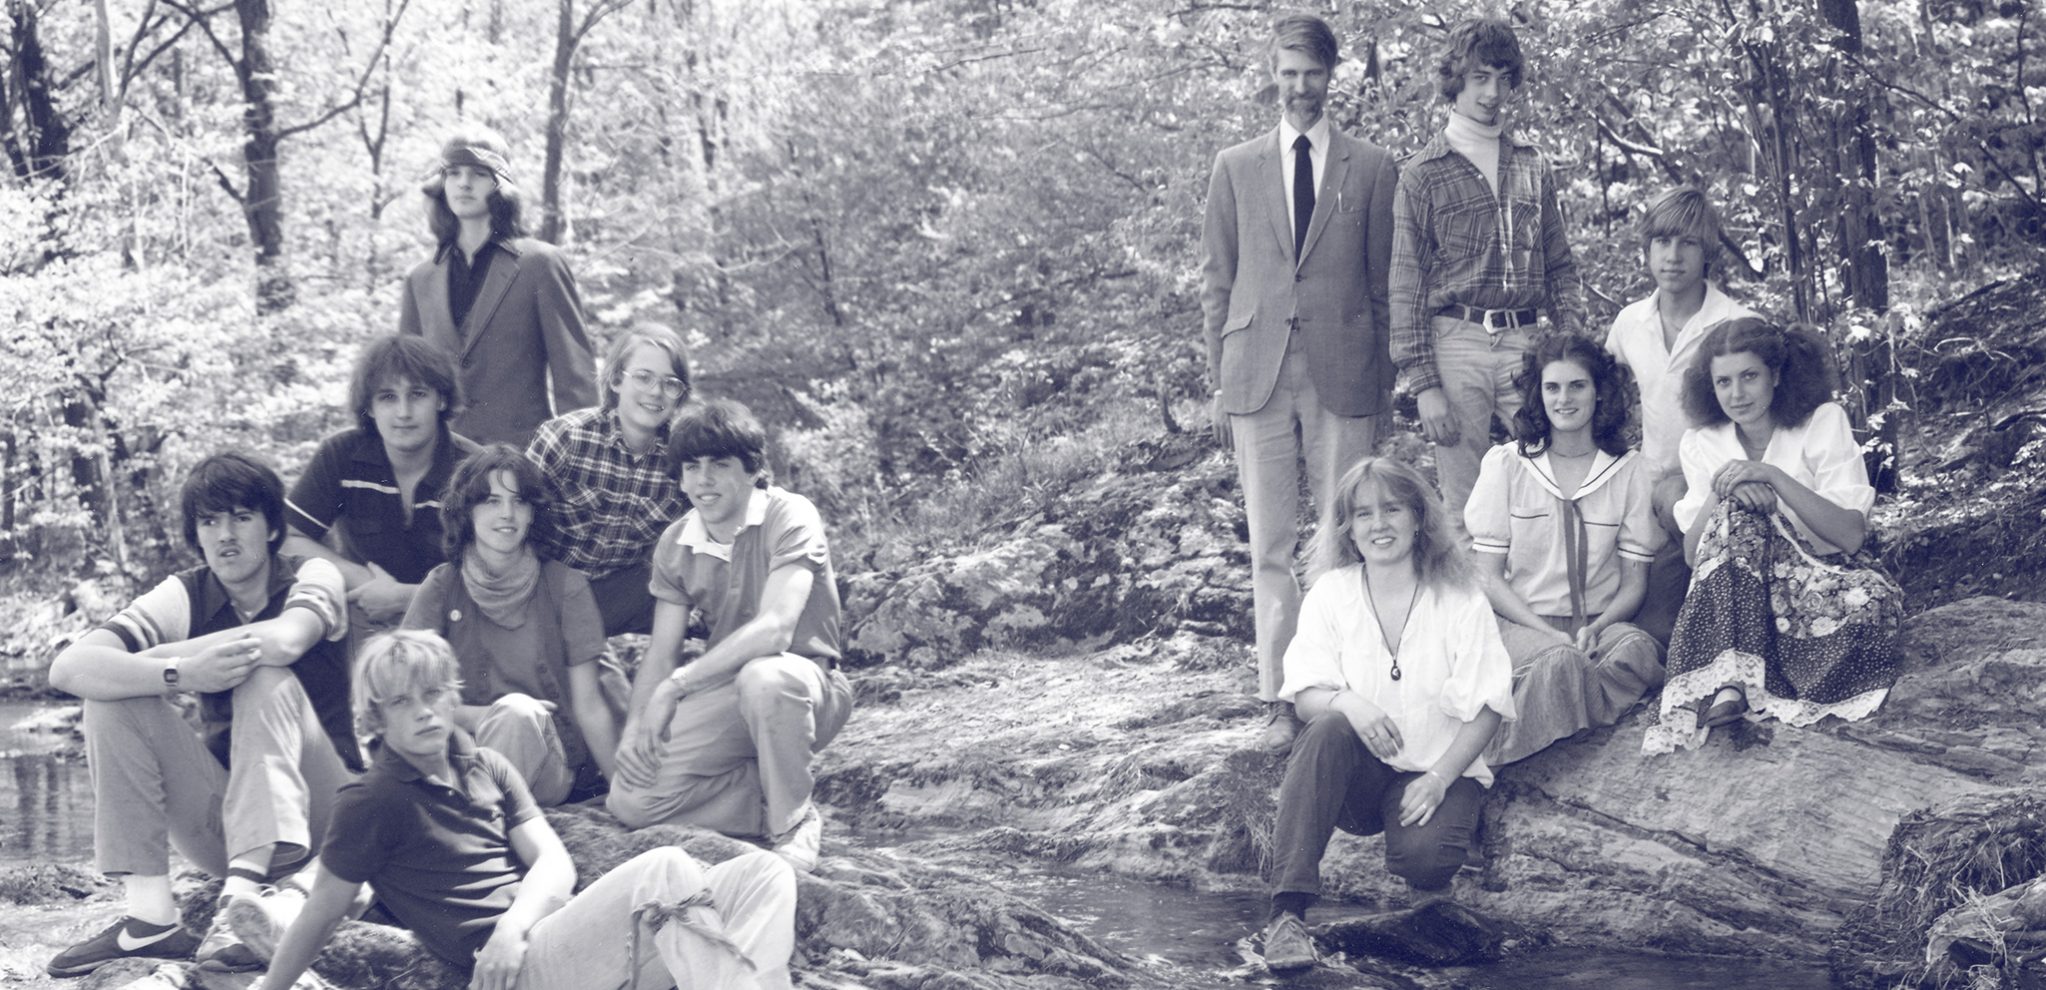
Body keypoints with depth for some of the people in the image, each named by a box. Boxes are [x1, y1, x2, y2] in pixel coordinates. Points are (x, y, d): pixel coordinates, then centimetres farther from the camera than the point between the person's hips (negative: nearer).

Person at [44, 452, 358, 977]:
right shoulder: (184, 596, -2)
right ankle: (150, 917, -23)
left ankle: (242, 901, -38)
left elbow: (286, 640, -32)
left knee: (265, 677, -26)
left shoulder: (312, 577, -6)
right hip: (223, 817, 3)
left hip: (315, 811, -3)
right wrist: (179, 673, -36)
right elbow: (68, 668, -19)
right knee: (114, 697, -14)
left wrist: (158, 656, -20)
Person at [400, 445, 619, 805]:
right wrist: (491, 716, -15)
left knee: (518, 710, -33)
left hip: (552, 765, 1)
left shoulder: (565, 586, 4)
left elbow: (589, 705, 3)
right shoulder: (442, 587, 5)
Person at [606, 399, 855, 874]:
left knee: (763, 676, -42)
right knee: (630, 799, -16)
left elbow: (775, 629, -29)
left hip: (805, 681, -5)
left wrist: (675, 686, -27)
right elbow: (660, 653, 3)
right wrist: (635, 728, -16)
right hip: (725, 688, 5)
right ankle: (774, 798, 2)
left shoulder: (790, 516, -16)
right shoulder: (675, 544, 3)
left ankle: (795, 823, -17)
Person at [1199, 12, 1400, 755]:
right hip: (1258, 374, 1)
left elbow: (1386, 281, 8)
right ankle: (1278, 700, 5)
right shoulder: (1236, 169, 12)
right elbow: (1218, 282, 13)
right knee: (1270, 545, 1)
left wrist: (1386, 379, 3)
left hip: (1343, 373, -1)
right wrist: (1218, 380, 7)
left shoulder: (1372, 169, 8)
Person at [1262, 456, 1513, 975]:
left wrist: (1439, 778, -19)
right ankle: (1288, 914, -37)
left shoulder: (1459, 599, -3)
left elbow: (1486, 706, -6)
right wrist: (1346, 703, -29)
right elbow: (1306, 694, -5)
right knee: (1328, 732, -34)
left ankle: (1430, 884, 10)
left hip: (1437, 769, -1)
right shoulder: (1331, 593, 1)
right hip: (1357, 776, 2)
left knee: (1424, 851, -34)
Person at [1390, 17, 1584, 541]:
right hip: (1455, 341, -3)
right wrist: (1424, 384, -7)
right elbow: (1406, 287, 0)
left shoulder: (1533, 167, 13)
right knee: (1465, 507, 1)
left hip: (1526, 341, 3)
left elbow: (1560, 267, 17)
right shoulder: (1423, 175, 2)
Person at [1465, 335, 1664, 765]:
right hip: (1519, 621, -2)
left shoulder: (1631, 472, 5)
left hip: (1601, 622, 2)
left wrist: (1597, 627, -17)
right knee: (1561, 660, -38)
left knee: (1639, 648, -34)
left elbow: (1635, 582, 5)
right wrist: (1548, 633, -14)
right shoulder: (1506, 464, 3)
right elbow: (1488, 576, 1)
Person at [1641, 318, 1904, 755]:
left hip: (1823, 583, -1)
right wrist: (1720, 492, -21)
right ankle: (1732, 682, -41)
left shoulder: (1823, 423, -4)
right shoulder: (1701, 445, 4)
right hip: (1746, 593, 1)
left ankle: (1726, 687, -28)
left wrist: (1775, 477, -24)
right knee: (1738, 511, -29)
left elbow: (1851, 535, -15)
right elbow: (1692, 555, -4)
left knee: (1874, 600, -37)